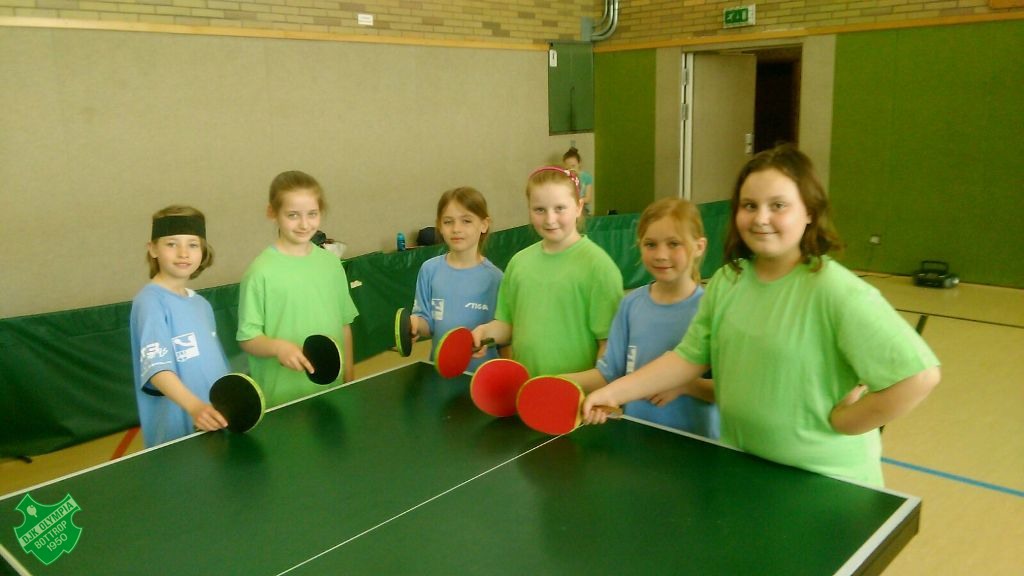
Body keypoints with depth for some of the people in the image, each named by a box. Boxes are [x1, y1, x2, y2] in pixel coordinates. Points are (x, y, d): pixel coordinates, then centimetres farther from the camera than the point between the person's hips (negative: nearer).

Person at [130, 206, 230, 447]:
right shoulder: (151, 302, -13)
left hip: (215, 424, 7)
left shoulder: (202, 304, 10)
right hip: (177, 432, -7)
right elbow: (156, 367, -25)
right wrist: (194, 406, -38)